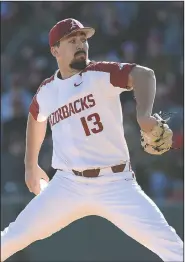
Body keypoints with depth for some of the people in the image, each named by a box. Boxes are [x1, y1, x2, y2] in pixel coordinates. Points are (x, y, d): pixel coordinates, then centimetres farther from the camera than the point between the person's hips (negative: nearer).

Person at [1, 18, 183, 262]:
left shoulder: (100, 74, -7)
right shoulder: (47, 91, 7)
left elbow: (143, 75, -25)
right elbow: (36, 118, 30)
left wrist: (143, 114, -44)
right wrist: (31, 165, 34)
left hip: (115, 185, -3)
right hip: (67, 185, 4)